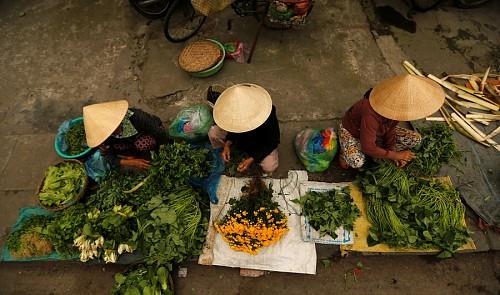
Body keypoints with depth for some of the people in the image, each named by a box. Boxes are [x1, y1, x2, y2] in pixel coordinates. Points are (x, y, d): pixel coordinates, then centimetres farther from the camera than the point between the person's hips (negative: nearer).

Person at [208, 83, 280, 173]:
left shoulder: (268, 116, -37)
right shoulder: (233, 110, -26)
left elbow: (272, 142, -24)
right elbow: (233, 126, -5)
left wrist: (251, 159, -30)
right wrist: (227, 144, -23)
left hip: (261, 142, -2)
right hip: (240, 135, 3)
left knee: (270, 167, -25)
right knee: (213, 133, -18)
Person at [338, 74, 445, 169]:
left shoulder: (394, 106, -19)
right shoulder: (371, 115, -42)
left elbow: (390, 129, -2)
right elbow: (368, 148, -34)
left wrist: (392, 151, -9)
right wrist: (396, 155, -24)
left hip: (378, 132, 8)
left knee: (416, 139, -3)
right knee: (357, 162, -36)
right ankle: (345, 151, -2)